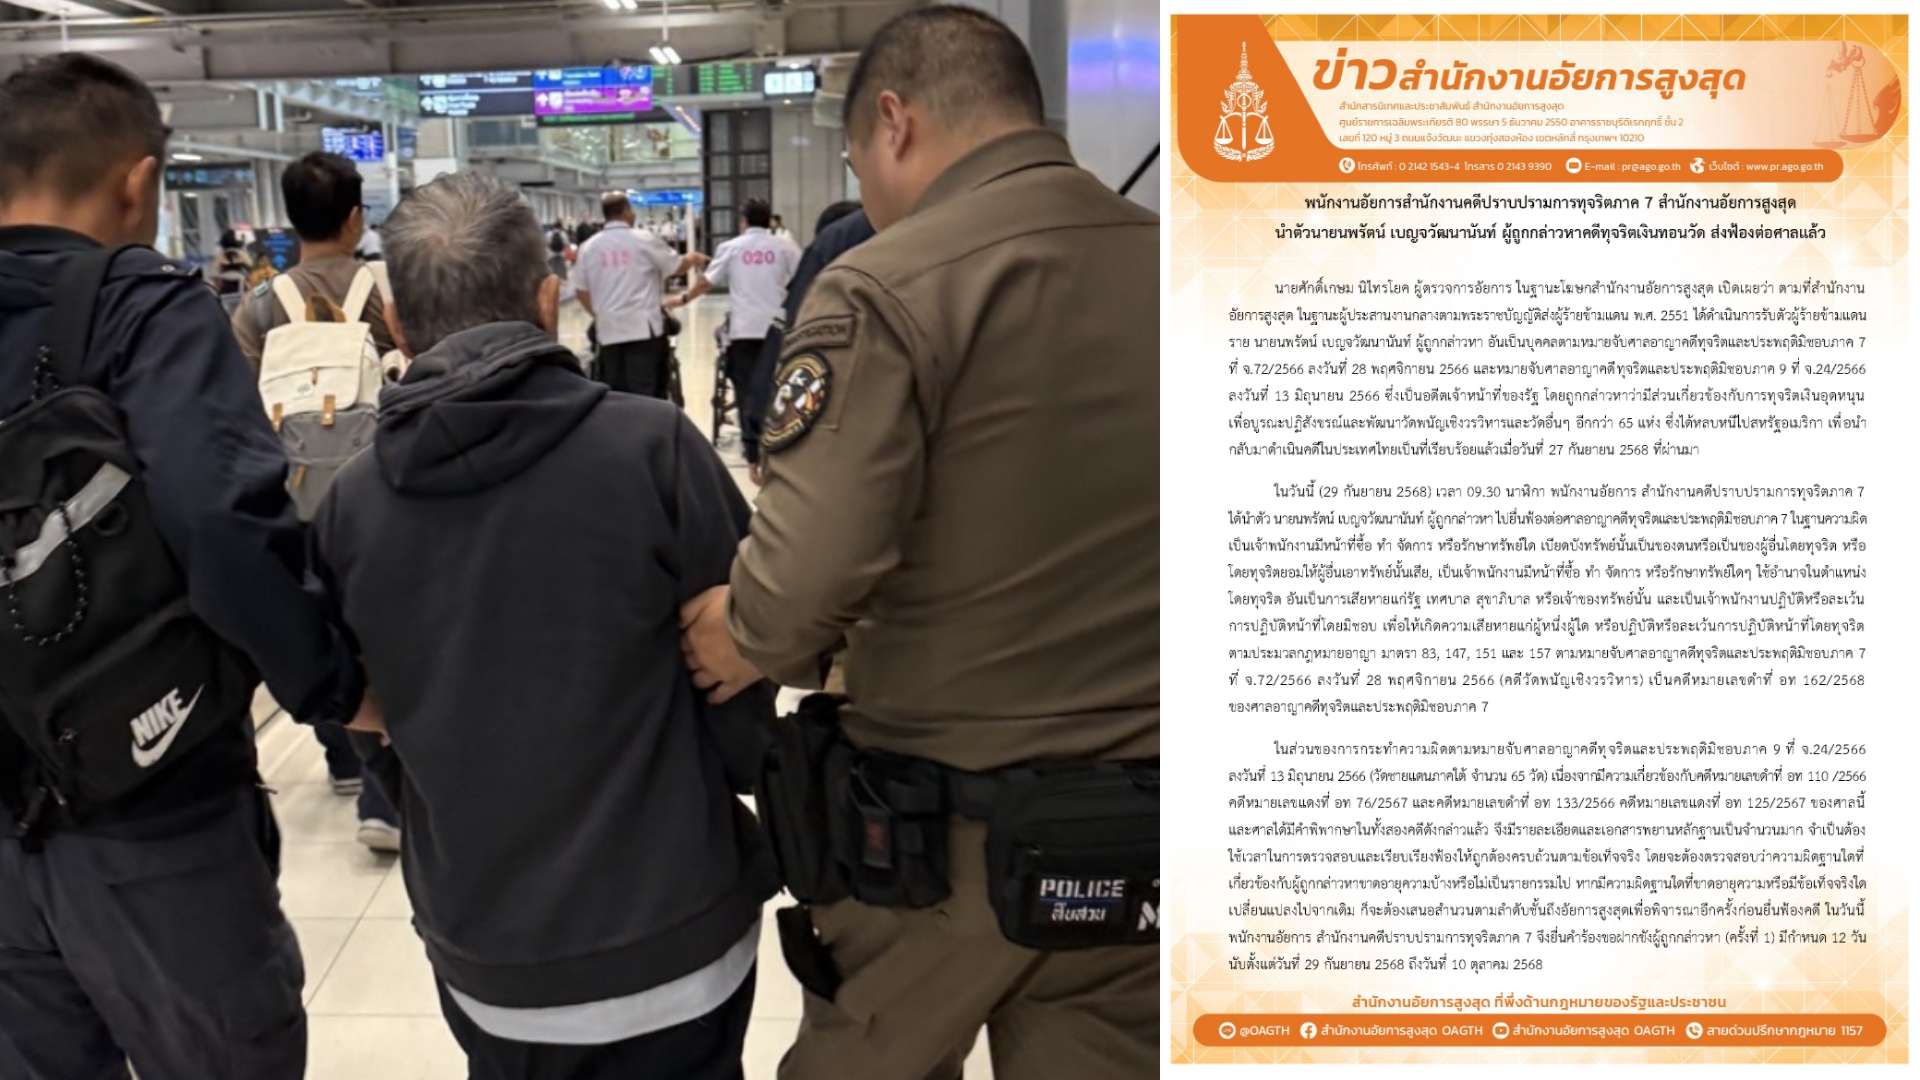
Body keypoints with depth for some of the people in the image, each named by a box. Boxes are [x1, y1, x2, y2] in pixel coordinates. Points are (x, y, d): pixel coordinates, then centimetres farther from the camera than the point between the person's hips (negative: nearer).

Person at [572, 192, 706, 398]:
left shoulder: (589, 247, 5)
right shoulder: (644, 239, -4)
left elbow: (580, 290, 10)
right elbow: (678, 267, 5)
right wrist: (693, 258, 26)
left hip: (608, 331, 4)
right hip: (644, 328, -4)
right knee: (646, 394, -3)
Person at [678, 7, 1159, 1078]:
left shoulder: (890, 286, -16)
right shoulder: (1164, 263, 0)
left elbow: (804, 577, -26)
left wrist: (750, 638, -6)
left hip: (947, 825, -4)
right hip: (1146, 830, 5)